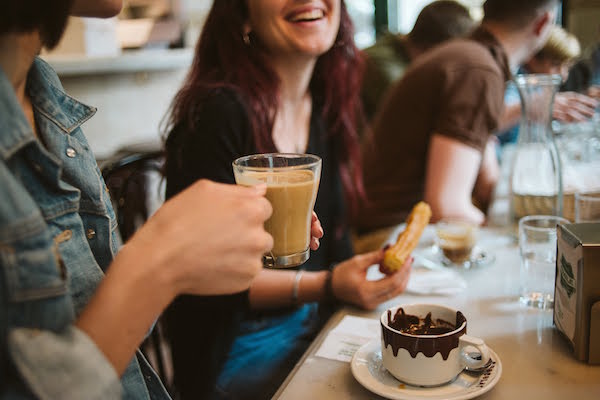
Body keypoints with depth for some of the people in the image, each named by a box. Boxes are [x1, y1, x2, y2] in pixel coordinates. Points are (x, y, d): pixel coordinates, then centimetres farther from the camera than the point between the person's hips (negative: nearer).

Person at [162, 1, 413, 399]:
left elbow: (333, 232, 10)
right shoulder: (219, 115, -21)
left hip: (317, 323, 7)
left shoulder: (327, 105, 3)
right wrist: (328, 286, -22)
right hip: (238, 349, -7)